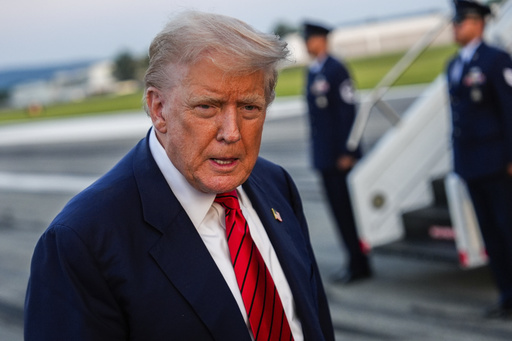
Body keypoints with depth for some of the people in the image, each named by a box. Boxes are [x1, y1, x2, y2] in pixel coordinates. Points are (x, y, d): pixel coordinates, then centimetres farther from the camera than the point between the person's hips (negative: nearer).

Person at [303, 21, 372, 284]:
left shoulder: (336, 70, -11)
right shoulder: (312, 72, 15)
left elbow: (348, 111, -16)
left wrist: (347, 152, -19)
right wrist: (318, 152, 15)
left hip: (340, 155, -8)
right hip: (324, 155, 8)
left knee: (348, 210, -4)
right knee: (339, 210, 10)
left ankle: (359, 265, 4)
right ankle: (356, 262, 18)